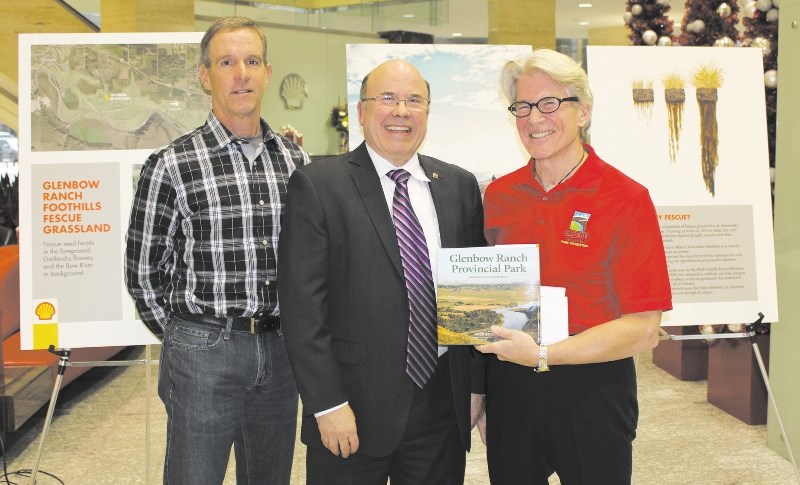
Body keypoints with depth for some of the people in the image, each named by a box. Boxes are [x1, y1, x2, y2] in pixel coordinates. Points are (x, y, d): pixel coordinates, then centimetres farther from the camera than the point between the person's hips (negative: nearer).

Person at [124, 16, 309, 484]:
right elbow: (144, 270, -1)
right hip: (202, 355, -4)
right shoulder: (172, 165, -7)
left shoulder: (297, 160, 6)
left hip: (280, 353, 4)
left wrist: (284, 334, 9)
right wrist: (188, 339, 5)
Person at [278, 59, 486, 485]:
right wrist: (327, 403, -12)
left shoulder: (460, 186, 7)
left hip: (443, 408, 4)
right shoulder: (317, 185, -6)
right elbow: (303, 306, -10)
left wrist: (476, 384, 7)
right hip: (355, 410, -3)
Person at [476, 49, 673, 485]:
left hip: (592, 394, -3)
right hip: (508, 390, 3)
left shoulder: (626, 199, -10)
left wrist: (544, 355, -21)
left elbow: (643, 329, -13)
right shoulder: (497, 196, 2)